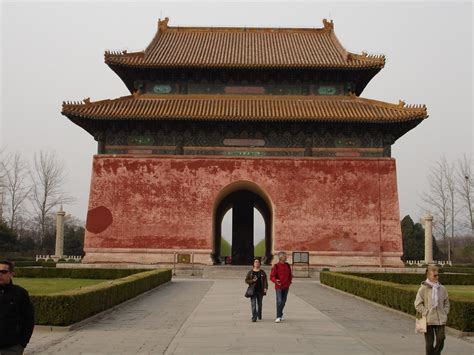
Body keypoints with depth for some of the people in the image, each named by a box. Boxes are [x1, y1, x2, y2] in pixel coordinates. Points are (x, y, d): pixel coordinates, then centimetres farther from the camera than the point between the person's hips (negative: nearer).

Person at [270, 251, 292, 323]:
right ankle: (278, 317, -7)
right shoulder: (276, 266, -9)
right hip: (279, 287, -5)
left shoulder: (287, 265, 7)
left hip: (286, 287, 5)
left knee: (283, 301, 13)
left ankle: (280, 314, 31)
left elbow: (290, 275, 18)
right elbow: (272, 276, -11)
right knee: (279, 301, -12)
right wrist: (275, 281, -29)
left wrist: (289, 282, 7)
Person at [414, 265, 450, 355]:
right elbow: (417, 304, -5)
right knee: (429, 343, 4)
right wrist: (426, 313, -11)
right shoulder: (423, 288, -7)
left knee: (441, 340, 0)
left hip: (440, 320, 3)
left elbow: (446, 302, 17)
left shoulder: (442, 288, 5)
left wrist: (444, 313, 6)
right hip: (428, 320, -3)